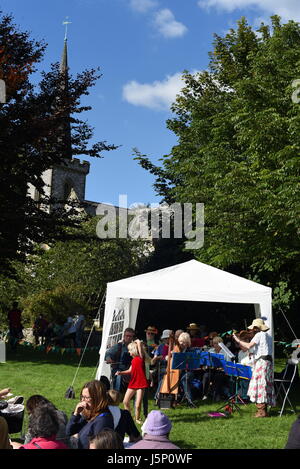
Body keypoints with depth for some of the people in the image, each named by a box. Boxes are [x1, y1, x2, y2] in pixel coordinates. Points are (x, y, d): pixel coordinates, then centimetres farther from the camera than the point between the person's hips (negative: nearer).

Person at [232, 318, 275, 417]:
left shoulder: (259, 335, -7)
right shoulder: (268, 336, 20)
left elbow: (249, 346, -16)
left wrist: (238, 340, -7)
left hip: (261, 361, -9)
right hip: (268, 361, 9)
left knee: (259, 384, -8)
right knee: (265, 385, 11)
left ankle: (261, 411, -9)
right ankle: (264, 410, 14)